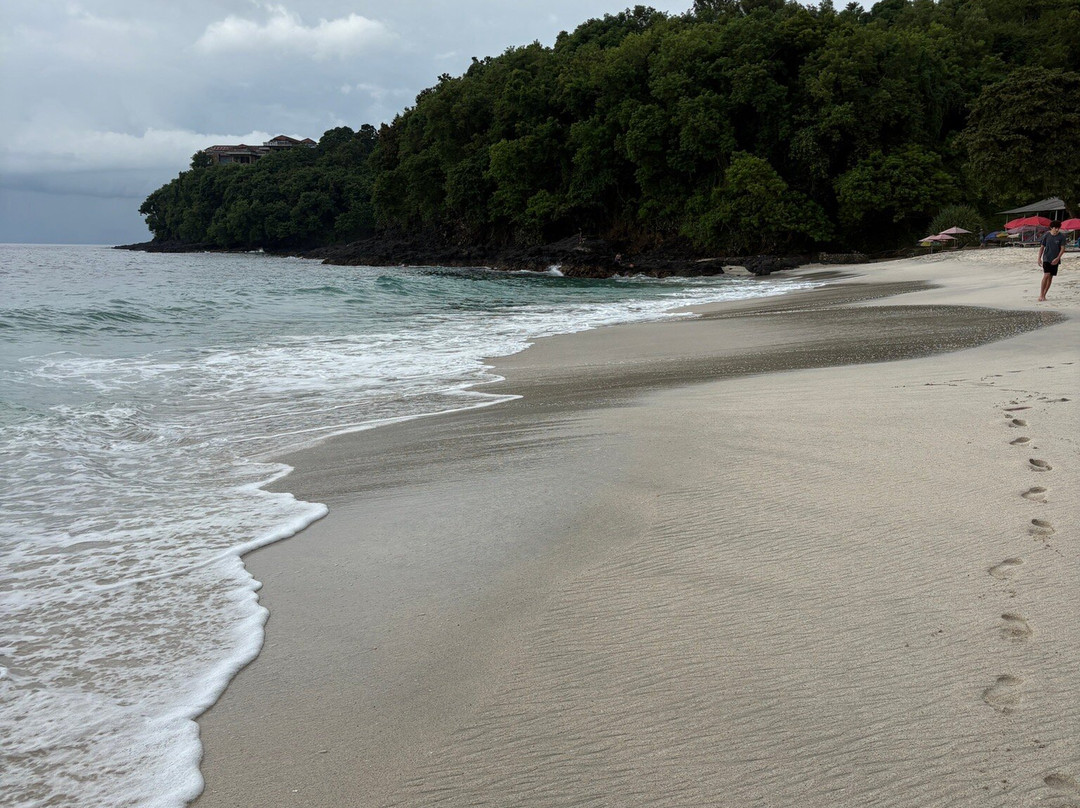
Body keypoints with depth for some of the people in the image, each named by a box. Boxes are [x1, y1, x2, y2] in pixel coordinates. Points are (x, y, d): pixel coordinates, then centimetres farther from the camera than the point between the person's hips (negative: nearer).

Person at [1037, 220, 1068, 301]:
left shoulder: (1062, 236, -3)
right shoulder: (1046, 235, -2)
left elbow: (1062, 249, -4)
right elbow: (1042, 247, 5)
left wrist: (1058, 258, -15)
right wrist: (1039, 258, 0)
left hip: (1055, 260, 2)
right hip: (1046, 259, -2)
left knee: (1050, 277, 4)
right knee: (1046, 275, -17)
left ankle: (1044, 295, 12)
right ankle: (1041, 294, -10)